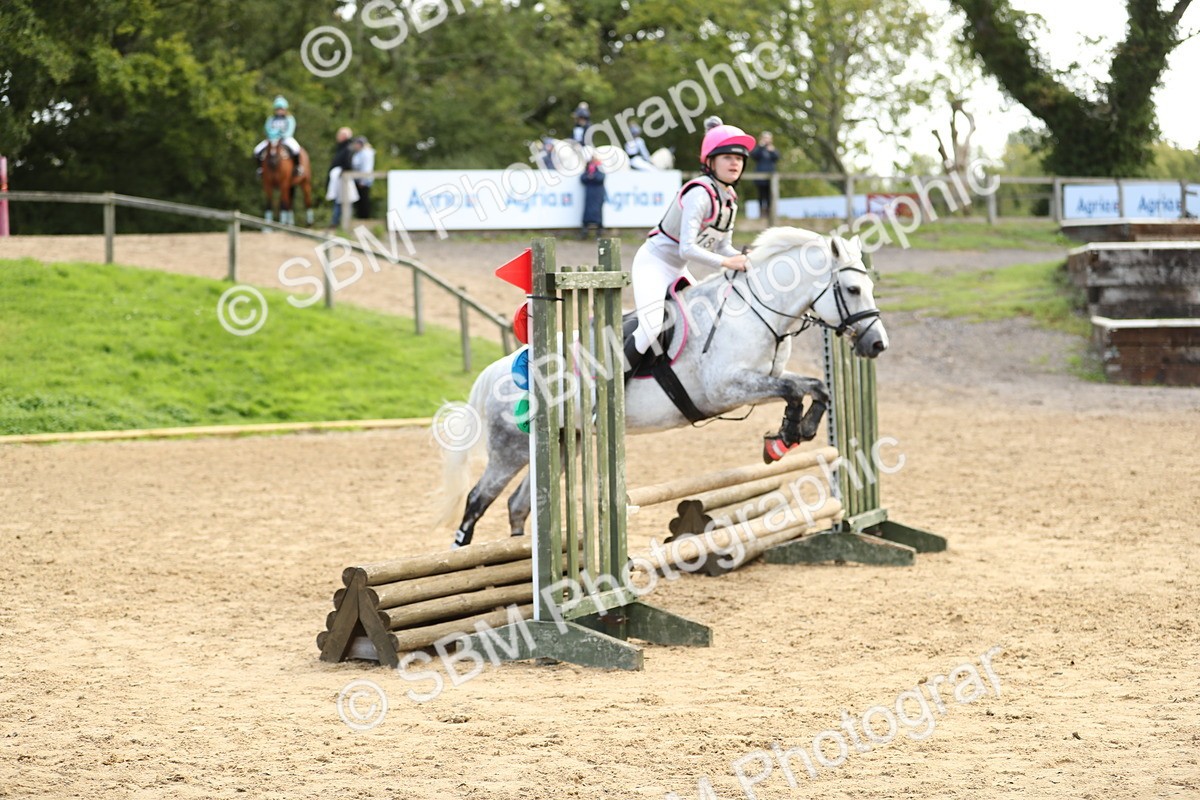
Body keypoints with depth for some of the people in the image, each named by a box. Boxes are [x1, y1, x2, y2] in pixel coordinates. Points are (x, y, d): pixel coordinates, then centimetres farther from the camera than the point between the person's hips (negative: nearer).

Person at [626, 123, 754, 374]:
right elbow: (687, 249, -31)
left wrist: (744, 258, -11)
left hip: (677, 270, 10)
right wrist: (727, 262, -33)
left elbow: (723, 247, 8)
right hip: (654, 262, -10)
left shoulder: (729, 198, 3)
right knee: (651, 328, -25)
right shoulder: (700, 194, -25)